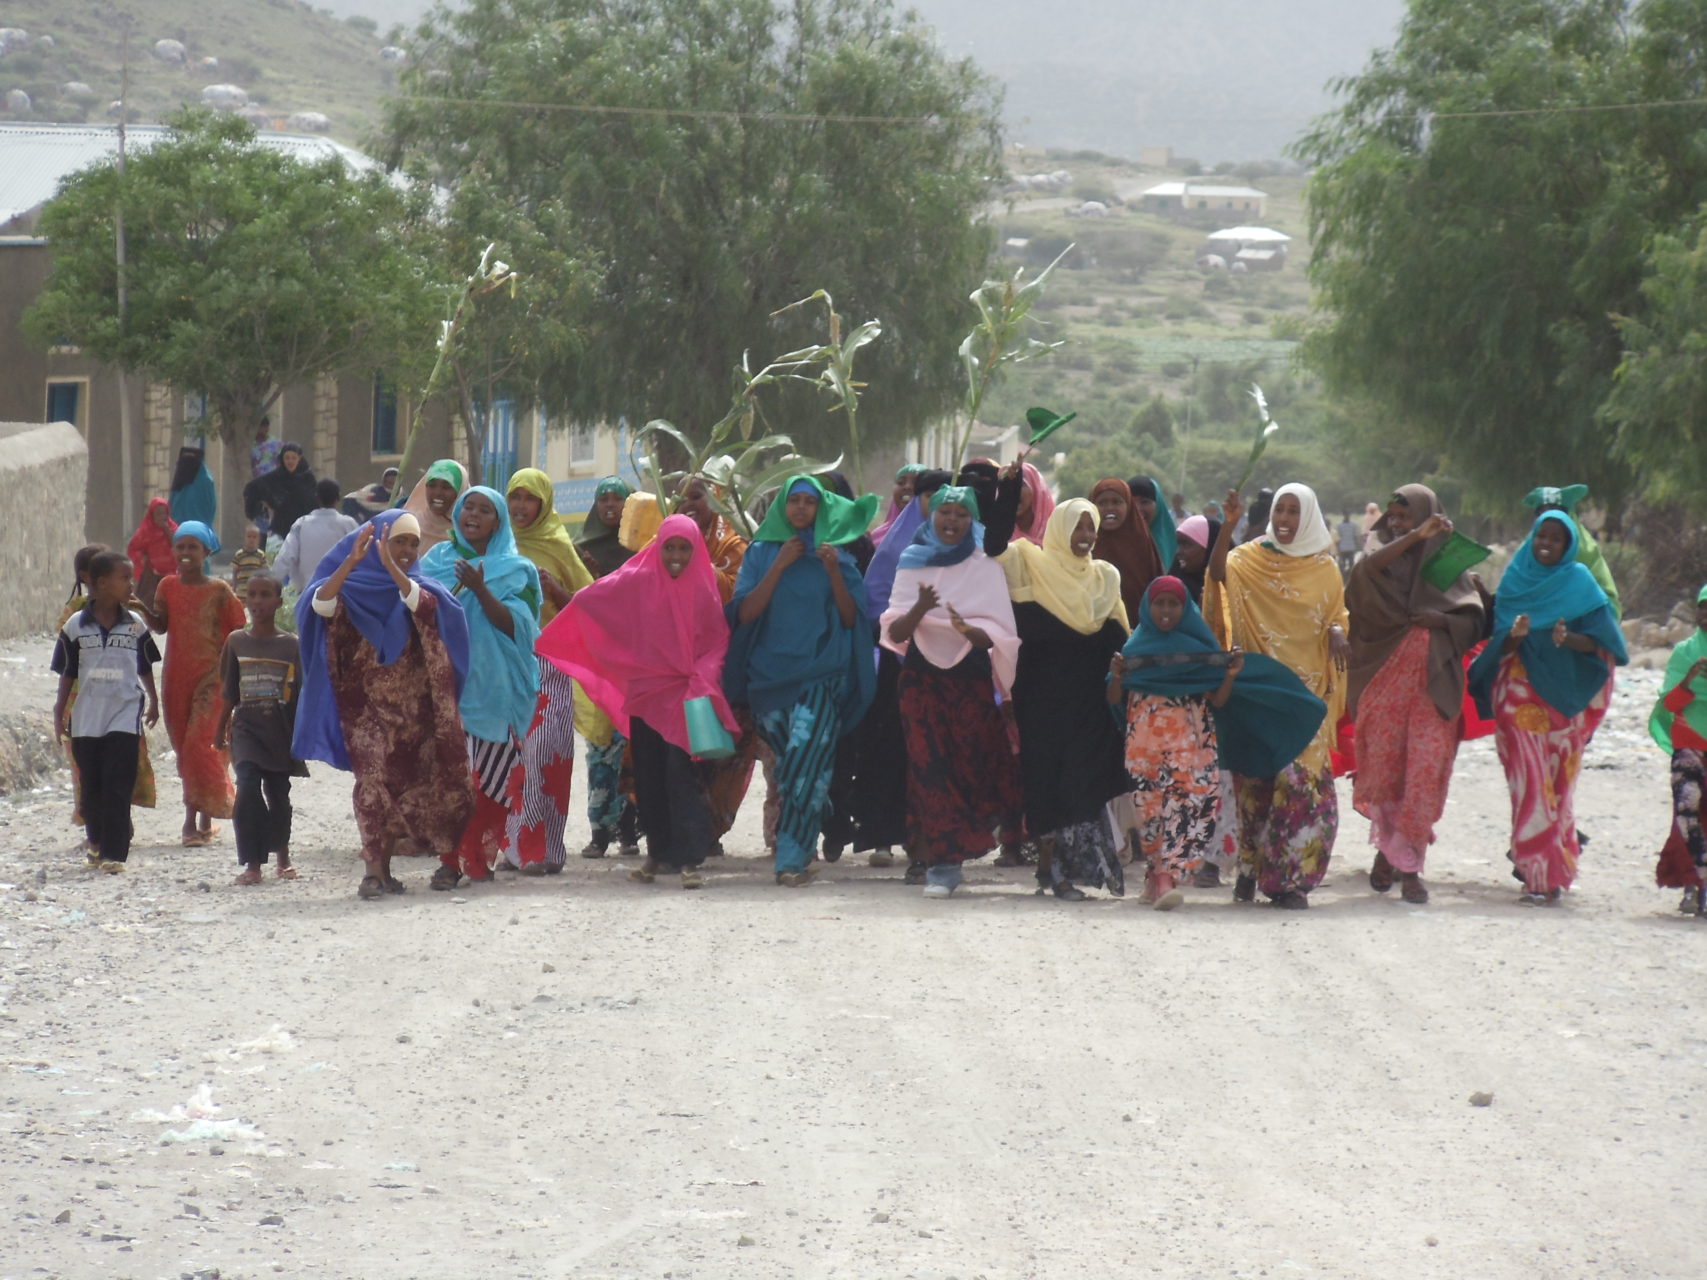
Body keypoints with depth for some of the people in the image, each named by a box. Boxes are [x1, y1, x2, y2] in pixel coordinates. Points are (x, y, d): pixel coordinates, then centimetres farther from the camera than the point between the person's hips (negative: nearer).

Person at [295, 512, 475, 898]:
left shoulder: (419, 587, 5)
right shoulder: (354, 589, -1)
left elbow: (426, 605, -19)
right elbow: (320, 604, -21)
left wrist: (391, 568, -30)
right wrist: (351, 562, -32)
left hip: (412, 704, 3)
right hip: (367, 703, -3)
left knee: (400, 780, 6)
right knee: (374, 777, -14)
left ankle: (382, 868, 16)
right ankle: (374, 869, -18)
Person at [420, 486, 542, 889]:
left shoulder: (516, 570, 8)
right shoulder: (437, 560, 15)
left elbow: (515, 625, -4)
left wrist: (480, 590, -16)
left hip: (494, 685, -1)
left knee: (488, 776, -7)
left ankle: (478, 855, 0)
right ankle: (453, 859, -5)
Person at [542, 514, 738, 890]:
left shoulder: (703, 589, -1)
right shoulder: (637, 581, 1)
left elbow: (718, 640, 1)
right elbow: (589, 602, 11)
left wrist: (702, 677, -10)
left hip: (684, 694, -3)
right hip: (645, 690, 3)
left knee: (680, 771, -13)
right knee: (648, 776, 7)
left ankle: (688, 859, -14)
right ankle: (658, 853, 17)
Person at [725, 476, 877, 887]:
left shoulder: (836, 556, 7)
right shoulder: (762, 553, 9)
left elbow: (852, 619, 2)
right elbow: (745, 613, -2)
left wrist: (833, 572, -11)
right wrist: (780, 566, -8)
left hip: (820, 678, -2)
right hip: (770, 675, 2)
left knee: (805, 765, -16)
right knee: (788, 770, 7)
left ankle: (793, 858, -19)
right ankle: (795, 849, 20)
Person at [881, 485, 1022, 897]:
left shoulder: (985, 569, 2)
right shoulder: (913, 564, 6)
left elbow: (999, 636, -4)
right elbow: (895, 632, -1)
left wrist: (967, 629, -26)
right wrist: (919, 610, -22)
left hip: (971, 678, -1)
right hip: (922, 677, 1)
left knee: (972, 766, -6)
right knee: (929, 766, -9)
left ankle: (943, 858, 9)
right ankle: (942, 863, -5)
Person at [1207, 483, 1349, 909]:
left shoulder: (1324, 567, 9)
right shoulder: (1252, 557, 4)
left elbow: (1337, 615, 14)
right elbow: (1218, 572, -15)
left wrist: (1336, 633, -9)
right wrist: (1228, 525, -27)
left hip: (1305, 686, 0)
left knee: (1300, 779, -7)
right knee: (1254, 778, 0)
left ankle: (1290, 879, -4)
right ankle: (1250, 867, 11)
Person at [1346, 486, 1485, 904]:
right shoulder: (1381, 549, 9)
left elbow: (1473, 622, 3)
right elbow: (1370, 565, -17)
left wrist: (1439, 620, -15)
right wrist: (1416, 536, -26)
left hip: (1432, 681, -1)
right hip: (1384, 677, 1)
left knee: (1426, 770, -9)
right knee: (1383, 765, 2)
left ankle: (1408, 864, -6)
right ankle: (1388, 847, 22)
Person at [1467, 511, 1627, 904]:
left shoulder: (1579, 582, 4)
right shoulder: (1515, 579, 9)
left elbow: (1601, 639, -4)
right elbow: (1500, 641, 6)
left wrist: (1570, 639, -24)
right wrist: (1515, 635, -17)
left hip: (1563, 693, -1)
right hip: (1519, 692, 1)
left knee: (1556, 783, -1)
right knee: (1529, 781, -8)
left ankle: (1552, 873, 4)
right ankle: (1538, 872, -8)